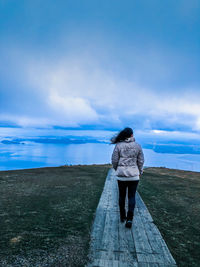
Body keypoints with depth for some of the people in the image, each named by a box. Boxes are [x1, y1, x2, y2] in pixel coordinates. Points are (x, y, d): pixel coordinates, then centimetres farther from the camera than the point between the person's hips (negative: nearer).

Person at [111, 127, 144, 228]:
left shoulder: (118, 145, -7)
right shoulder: (137, 146, -3)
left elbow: (114, 160, -5)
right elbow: (141, 161, 2)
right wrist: (140, 171, 17)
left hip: (121, 174, 0)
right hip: (134, 175, 0)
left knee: (121, 196, 16)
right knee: (132, 197, 9)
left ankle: (123, 217, 30)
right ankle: (129, 219, 3)